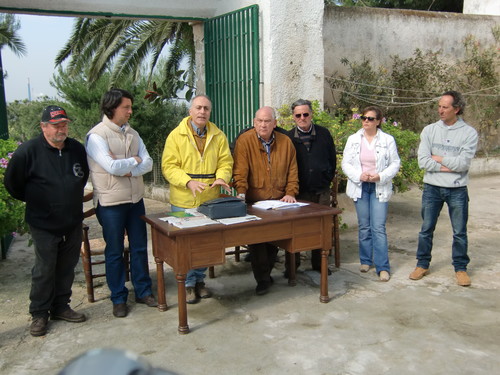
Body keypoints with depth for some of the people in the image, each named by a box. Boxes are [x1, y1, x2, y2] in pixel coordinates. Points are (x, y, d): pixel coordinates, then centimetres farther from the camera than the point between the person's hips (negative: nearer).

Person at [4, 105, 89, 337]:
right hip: (44, 224, -5)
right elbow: (12, 183, -3)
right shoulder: (28, 151, -14)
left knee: (67, 267, 13)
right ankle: (39, 314, 19)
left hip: (73, 222, 5)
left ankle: (60, 307, 29)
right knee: (44, 270, 3)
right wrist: (34, 200, 6)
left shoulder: (77, 149, 2)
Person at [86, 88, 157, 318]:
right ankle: (118, 298, 21)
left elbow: (148, 163, -1)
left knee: (139, 247, 13)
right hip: (111, 202, -5)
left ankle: (143, 291, 27)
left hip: (135, 199, 6)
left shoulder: (132, 134, 8)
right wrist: (134, 160, -7)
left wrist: (129, 171, -18)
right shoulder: (96, 135, -11)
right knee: (114, 251, 7)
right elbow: (112, 166, -22)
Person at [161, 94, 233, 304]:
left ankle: (200, 280, 30)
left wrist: (221, 177, -18)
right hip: (184, 201, -3)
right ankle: (188, 284, 19)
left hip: (210, 200, 3)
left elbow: (225, 162, 4)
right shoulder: (176, 135, -5)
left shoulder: (218, 136, 6)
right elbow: (169, 166, -9)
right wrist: (188, 182, -24)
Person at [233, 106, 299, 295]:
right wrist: (241, 193, -24)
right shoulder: (245, 141, -6)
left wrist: (290, 193, -1)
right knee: (255, 238, -5)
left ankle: (265, 271, 28)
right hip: (253, 202, -3)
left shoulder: (285, 142, 6)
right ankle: (262, 279, 9)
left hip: (278, 202, 4)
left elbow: (292, 171, 9)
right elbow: (240, 171, -13)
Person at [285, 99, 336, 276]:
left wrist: (328, 179, 6)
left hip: (322, 190, 2)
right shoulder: (288, 138, 0)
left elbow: (332, 159, 12)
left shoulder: (324, 134, 4)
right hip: (299, 192, -1)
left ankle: (318, 263, 22)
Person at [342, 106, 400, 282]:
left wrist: (380, 176, -15)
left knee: (379, 227, -7)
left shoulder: (388, 140, -1)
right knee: (364, 226, 9)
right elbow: (345, 163, 3)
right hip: (360, 187, 2)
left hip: (379, 188, -2)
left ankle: (383, 267, -1)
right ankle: (365, 260, 24)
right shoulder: (353, 139, 4)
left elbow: (395, 163, 0)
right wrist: (359, 175, -13)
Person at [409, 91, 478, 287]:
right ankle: (422, 264, 24)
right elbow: (423, 161, -10)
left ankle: (460, 268, 24)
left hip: (457, 190, -1)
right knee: (426, 229, 10)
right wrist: (449, 167, -14)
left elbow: (463, 163, -16)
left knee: (460, 232, 8)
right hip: (432, 188, 2)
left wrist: (437, 158, -9)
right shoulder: (429, 130, 0)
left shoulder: (469, 133, -5)